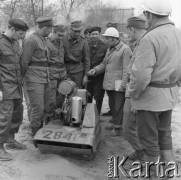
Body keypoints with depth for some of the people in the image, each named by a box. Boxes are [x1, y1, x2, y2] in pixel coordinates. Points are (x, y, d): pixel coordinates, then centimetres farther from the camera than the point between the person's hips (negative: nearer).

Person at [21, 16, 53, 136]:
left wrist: (48, 78, 15)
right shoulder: (31, 41, -12)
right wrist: (23, 77, -2)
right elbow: (24, 62, -11)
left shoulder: (43, 40, 15)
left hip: (45, 79, 8)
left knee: (45, 107, 12)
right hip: (34, 80, -8)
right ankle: (35, 134, 11)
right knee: (38, 108, -5)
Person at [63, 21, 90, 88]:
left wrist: (86, 75, -1)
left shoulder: (83, 42, -4)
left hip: (78, 71, 0)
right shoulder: (63, 39, -3)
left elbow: (87, 59, 1)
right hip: (66, 70, 0)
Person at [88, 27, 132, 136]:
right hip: (109, 84, 8)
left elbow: (127, 69, -14)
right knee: (112, 105, 18)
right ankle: (116, 123, 33)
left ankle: (117, 127, 10)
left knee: (119, 106, -1)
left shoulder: (125, 49, -10)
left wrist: (123, 84, -18)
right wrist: (95, 70, 4)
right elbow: (104, 64, 22)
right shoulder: (110, 49, 17)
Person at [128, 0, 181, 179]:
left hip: (150, 96, -8)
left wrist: (133, 94, -9)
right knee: (164, 134, 20)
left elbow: (140, 75, -24)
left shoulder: (150, 38, -21)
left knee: (149, 138, 7)